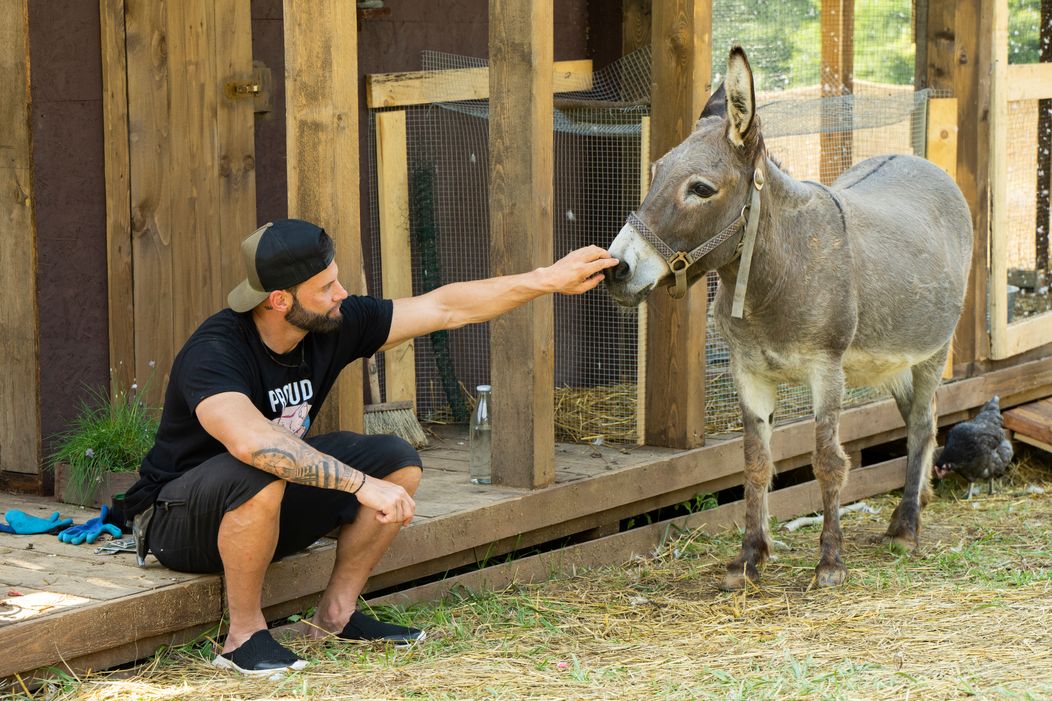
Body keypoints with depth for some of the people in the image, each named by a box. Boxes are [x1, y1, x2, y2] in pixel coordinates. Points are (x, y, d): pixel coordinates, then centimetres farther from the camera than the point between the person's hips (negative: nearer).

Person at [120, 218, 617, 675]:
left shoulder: (334, 324, -10)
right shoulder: (215, 353, -31)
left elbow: (446, 308, -5)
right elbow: (252, 441, -49)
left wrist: (549, 279, -8)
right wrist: (363, 484, -49)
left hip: (270, 510, 7)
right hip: (182, 523, -7)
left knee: (398, 461, -7)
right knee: (259, 474, -39)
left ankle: (337, 613, 3)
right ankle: (244, 634, -20)